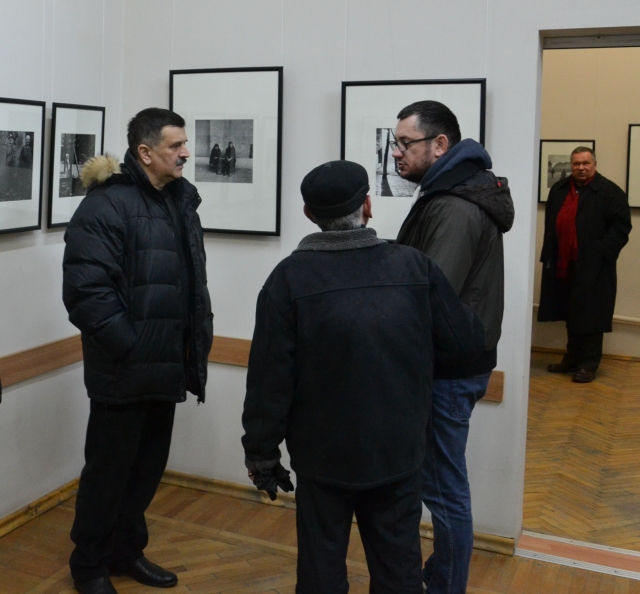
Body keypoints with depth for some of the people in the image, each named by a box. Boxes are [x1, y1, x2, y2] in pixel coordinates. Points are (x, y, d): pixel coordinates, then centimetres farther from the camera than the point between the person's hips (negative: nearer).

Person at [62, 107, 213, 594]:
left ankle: (126, 550, 38)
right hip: (125, 371, -7)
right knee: (109, 470, 8)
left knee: (149, 468, 18)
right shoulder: (107, 204, -15)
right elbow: (85, 290, -22)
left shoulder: (180, 201, 11)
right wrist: (131, 348, -18)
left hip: (166, 366, 7)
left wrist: (199, 340, 9)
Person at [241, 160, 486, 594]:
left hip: (324, 456, -1)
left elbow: (270, 379, -12)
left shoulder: (290, 277, -12)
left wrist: (262, 453, 0)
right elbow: (467, 342, -3)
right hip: (399, 452, 2)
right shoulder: (416, 267, -7)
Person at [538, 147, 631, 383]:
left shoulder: (610, 192, -4)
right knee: (571, 314, 13)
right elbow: (550, 225, 18)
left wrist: (602, 253, -17)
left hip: (592, 267, -6)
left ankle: (589, 364, 5)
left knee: (590, 315, -1)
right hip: (562, 265, 6)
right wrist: (549, 255, 9)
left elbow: (621, 226, -9)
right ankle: (572, 359, 23)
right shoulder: (558, 190, 14)